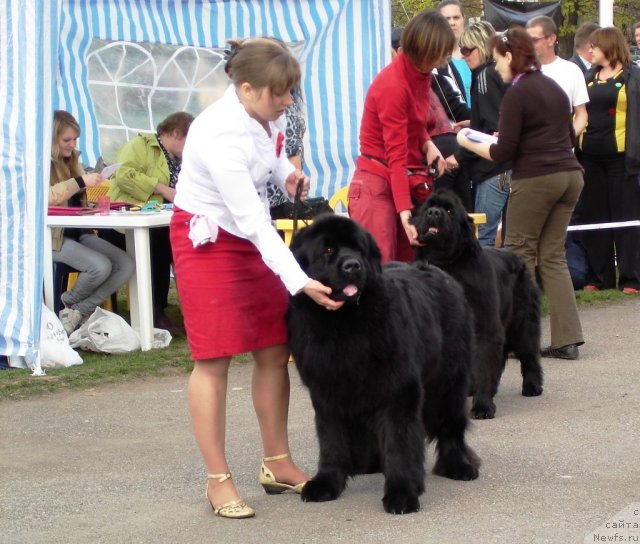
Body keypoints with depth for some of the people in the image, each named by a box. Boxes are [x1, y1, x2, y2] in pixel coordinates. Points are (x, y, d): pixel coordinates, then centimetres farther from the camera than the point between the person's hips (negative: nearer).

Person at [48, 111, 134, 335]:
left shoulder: (72, 159, 16)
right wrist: (81, 182, -24)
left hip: (78, 232, 8)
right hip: (54, 237, -8)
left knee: (126, 265, -11)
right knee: (100, 266, -28)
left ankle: (78, 311, -8)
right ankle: (69, 303, 2)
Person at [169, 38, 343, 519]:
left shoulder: (267, 112, -7)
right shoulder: (222, 136, -30)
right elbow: (252, 221, -32)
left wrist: (286, 171, -6)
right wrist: (300, 281, -36)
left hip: (253, 233, 8)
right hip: (208, 239, -8)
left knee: (274, 351, 6)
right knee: (216, 359, -7)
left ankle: (278, 464, 17)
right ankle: (219, 481, 0)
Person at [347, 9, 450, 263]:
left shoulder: (420, 74, 5)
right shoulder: (392, 85, -19)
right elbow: (396, 155, -22)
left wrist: (428, 145, -1)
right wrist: (404, 209, -28)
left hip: (409, 179, 8)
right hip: (378, 184, -8)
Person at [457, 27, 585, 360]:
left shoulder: (516, 93, -9)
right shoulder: (554, 88, 15)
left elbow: (503, 153, -11)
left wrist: (467, 144, 4)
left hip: (535, 179, -7)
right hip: (570, 175, 8)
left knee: (519, 255, 3)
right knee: (553, 256, 11)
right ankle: (566, 339, 4)